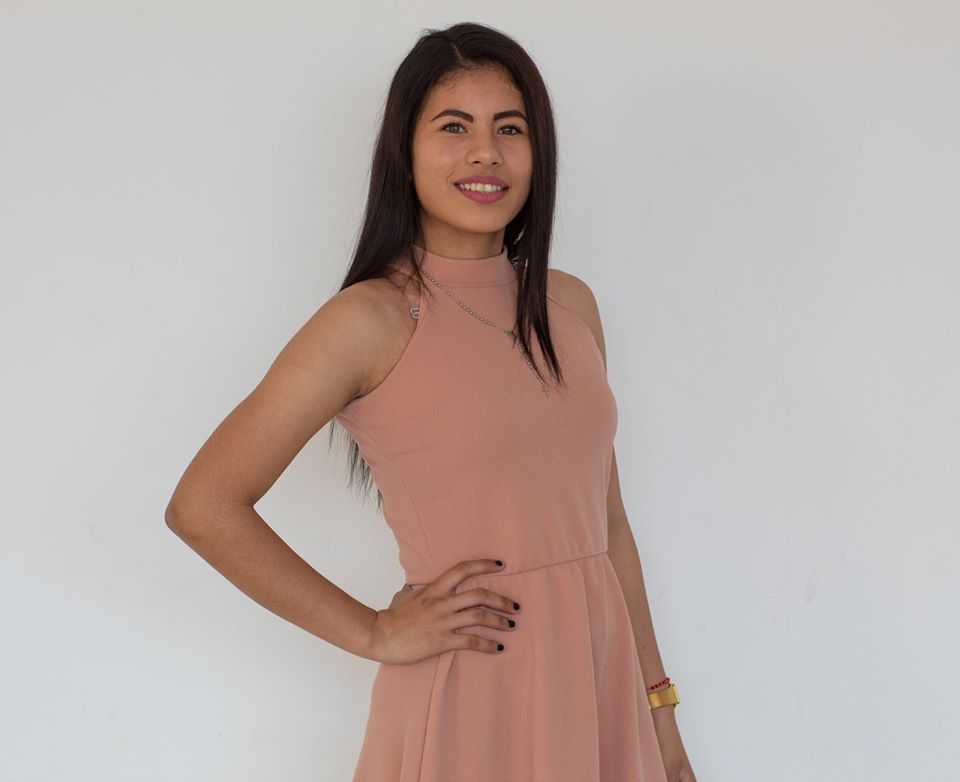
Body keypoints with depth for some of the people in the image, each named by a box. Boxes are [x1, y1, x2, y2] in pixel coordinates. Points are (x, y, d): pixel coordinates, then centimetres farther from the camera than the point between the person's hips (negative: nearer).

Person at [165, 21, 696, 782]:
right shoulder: (372, 319, -11)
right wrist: (374, 631, -10)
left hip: (599, 680, 5)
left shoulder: (571, 304, 6)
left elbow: (606, 521, 10)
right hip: (469, 697, -5)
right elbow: (203, 506, -12)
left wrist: (660, 712, 11)